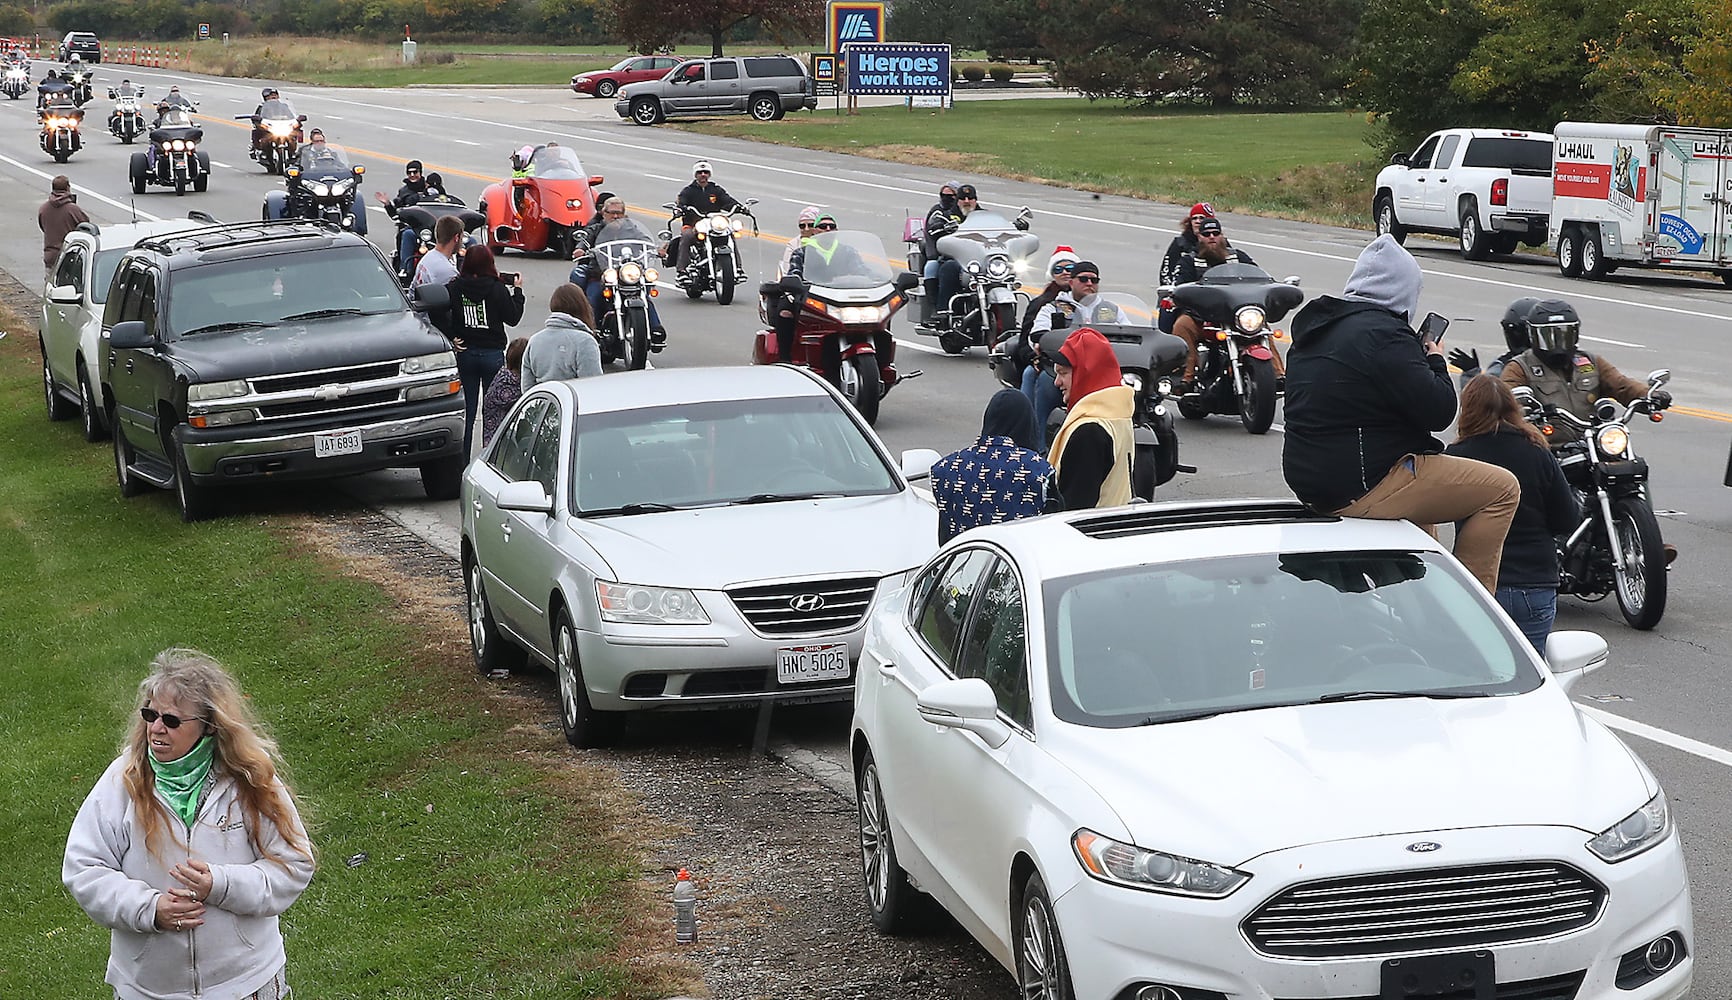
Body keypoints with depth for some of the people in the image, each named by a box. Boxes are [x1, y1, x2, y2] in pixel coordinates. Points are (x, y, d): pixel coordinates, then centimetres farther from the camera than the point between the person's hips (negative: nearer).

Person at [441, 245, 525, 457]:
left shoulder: (455, 287, -4)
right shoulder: (497, 289, -9)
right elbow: (513, 318, -3)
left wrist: (450, 337, -5)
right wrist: (517, 291, 8)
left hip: (465, 353, 2)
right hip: (493, 353, -2)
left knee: (466, 410, 9)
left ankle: (461, 460, 10)